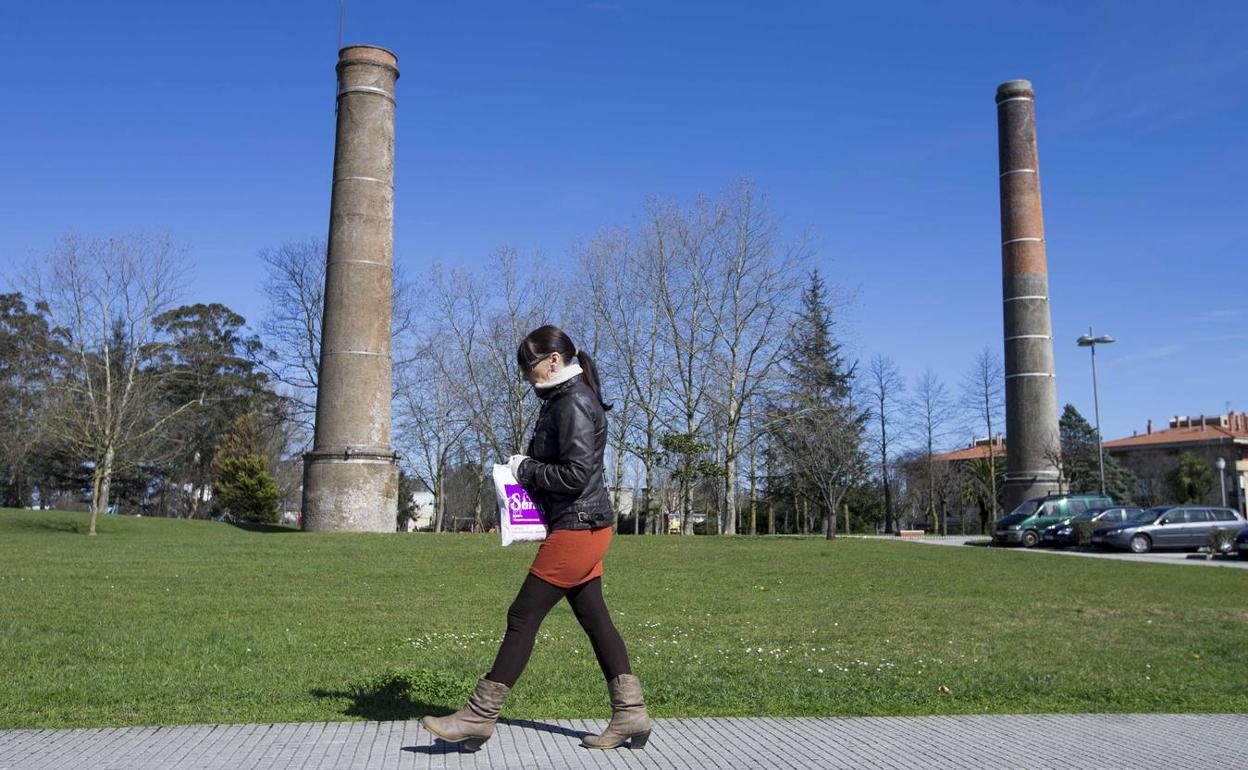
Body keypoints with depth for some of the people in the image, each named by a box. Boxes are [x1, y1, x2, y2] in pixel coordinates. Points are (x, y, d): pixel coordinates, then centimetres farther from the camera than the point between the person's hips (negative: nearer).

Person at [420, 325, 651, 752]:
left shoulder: (573, 402, -15)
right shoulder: (566, 400, 16)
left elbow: (576, 474, -22)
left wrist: (525, 469, -10)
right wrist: (524, 467, 3)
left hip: (576, 529, -10)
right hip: (583, 529, 10)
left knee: (522, 618, -5)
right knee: (595, 621, 11)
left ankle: (478, 717, 3)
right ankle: (631, 714, 16)